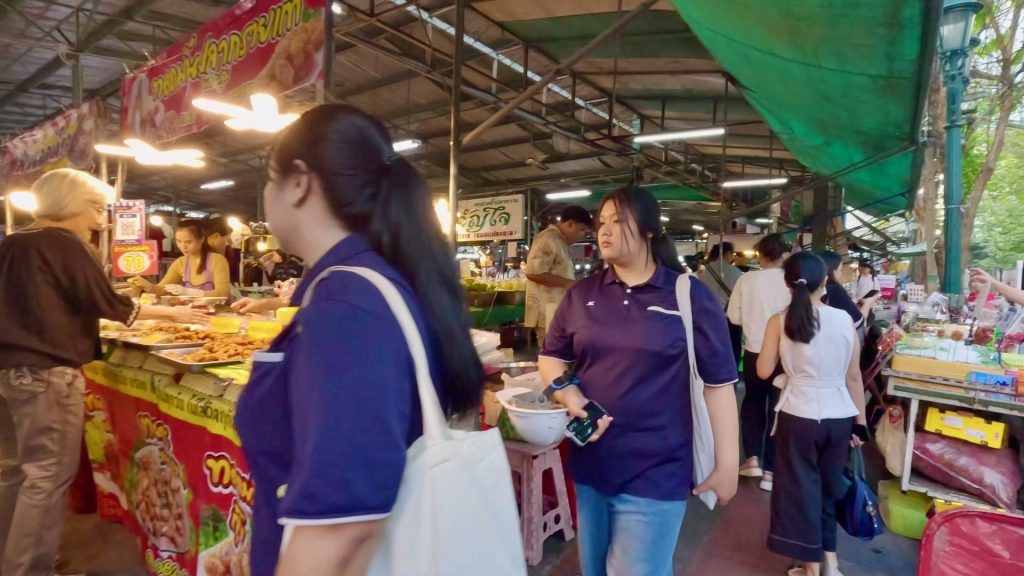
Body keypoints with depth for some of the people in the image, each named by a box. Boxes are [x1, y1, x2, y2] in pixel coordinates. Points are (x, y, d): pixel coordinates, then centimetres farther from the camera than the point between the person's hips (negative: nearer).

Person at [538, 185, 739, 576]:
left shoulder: (689, 296, -7)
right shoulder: (582, 294, 3)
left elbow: (719, 382, -5)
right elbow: (550, 358, 10)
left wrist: (727, 464, -5)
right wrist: (569, 394, -11)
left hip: (655, 473, -4)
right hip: (590, 465, 4)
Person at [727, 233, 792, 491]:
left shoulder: (746, 279, -9)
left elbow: (734, 317, -3)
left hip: (754, 352, 1)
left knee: (752, 402, 22)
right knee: (777, 408, 11)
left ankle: (752, 458, 16)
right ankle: (769, 470, 18)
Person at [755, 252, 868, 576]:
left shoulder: (779, 321, -9)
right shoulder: (844, 319, -3)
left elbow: (764, 371, -5)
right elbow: (854, 376, 3)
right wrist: (861, 420, 12)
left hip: (798, 417, -3)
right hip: (839, 417, 3)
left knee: (801, 488, 12)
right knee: (829, 486, 22)